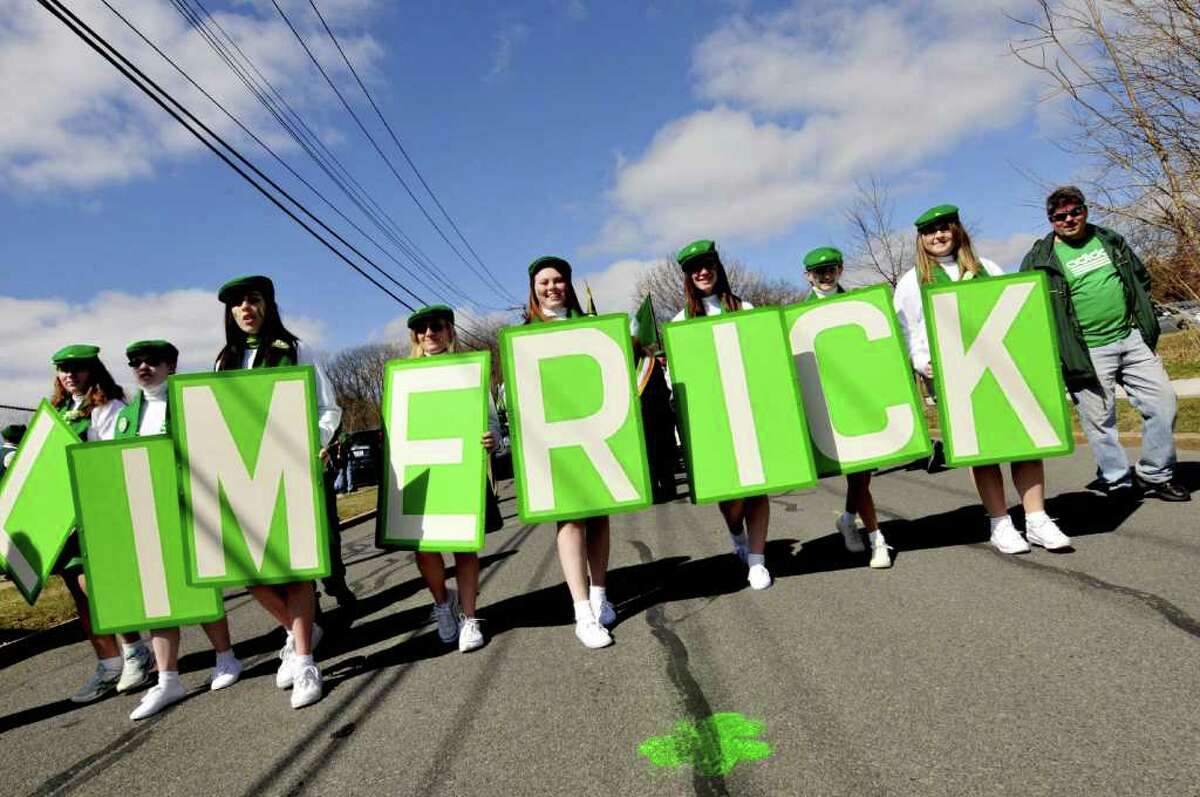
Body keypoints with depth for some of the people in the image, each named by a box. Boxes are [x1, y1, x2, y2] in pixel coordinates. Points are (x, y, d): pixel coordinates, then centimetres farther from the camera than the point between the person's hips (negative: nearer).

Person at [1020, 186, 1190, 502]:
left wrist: (1144, 319, 12)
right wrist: (1057, 345, -11)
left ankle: (1155, 475, 21)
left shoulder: (1110, 240, 13)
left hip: (1132, 339, 5)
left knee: (1163, 401, 4)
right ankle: (1118, 482, 17)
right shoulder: (1039, 259, -3)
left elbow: (1142, 278, 24)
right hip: (1087, 354, -5)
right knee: (1099, 420, 0)